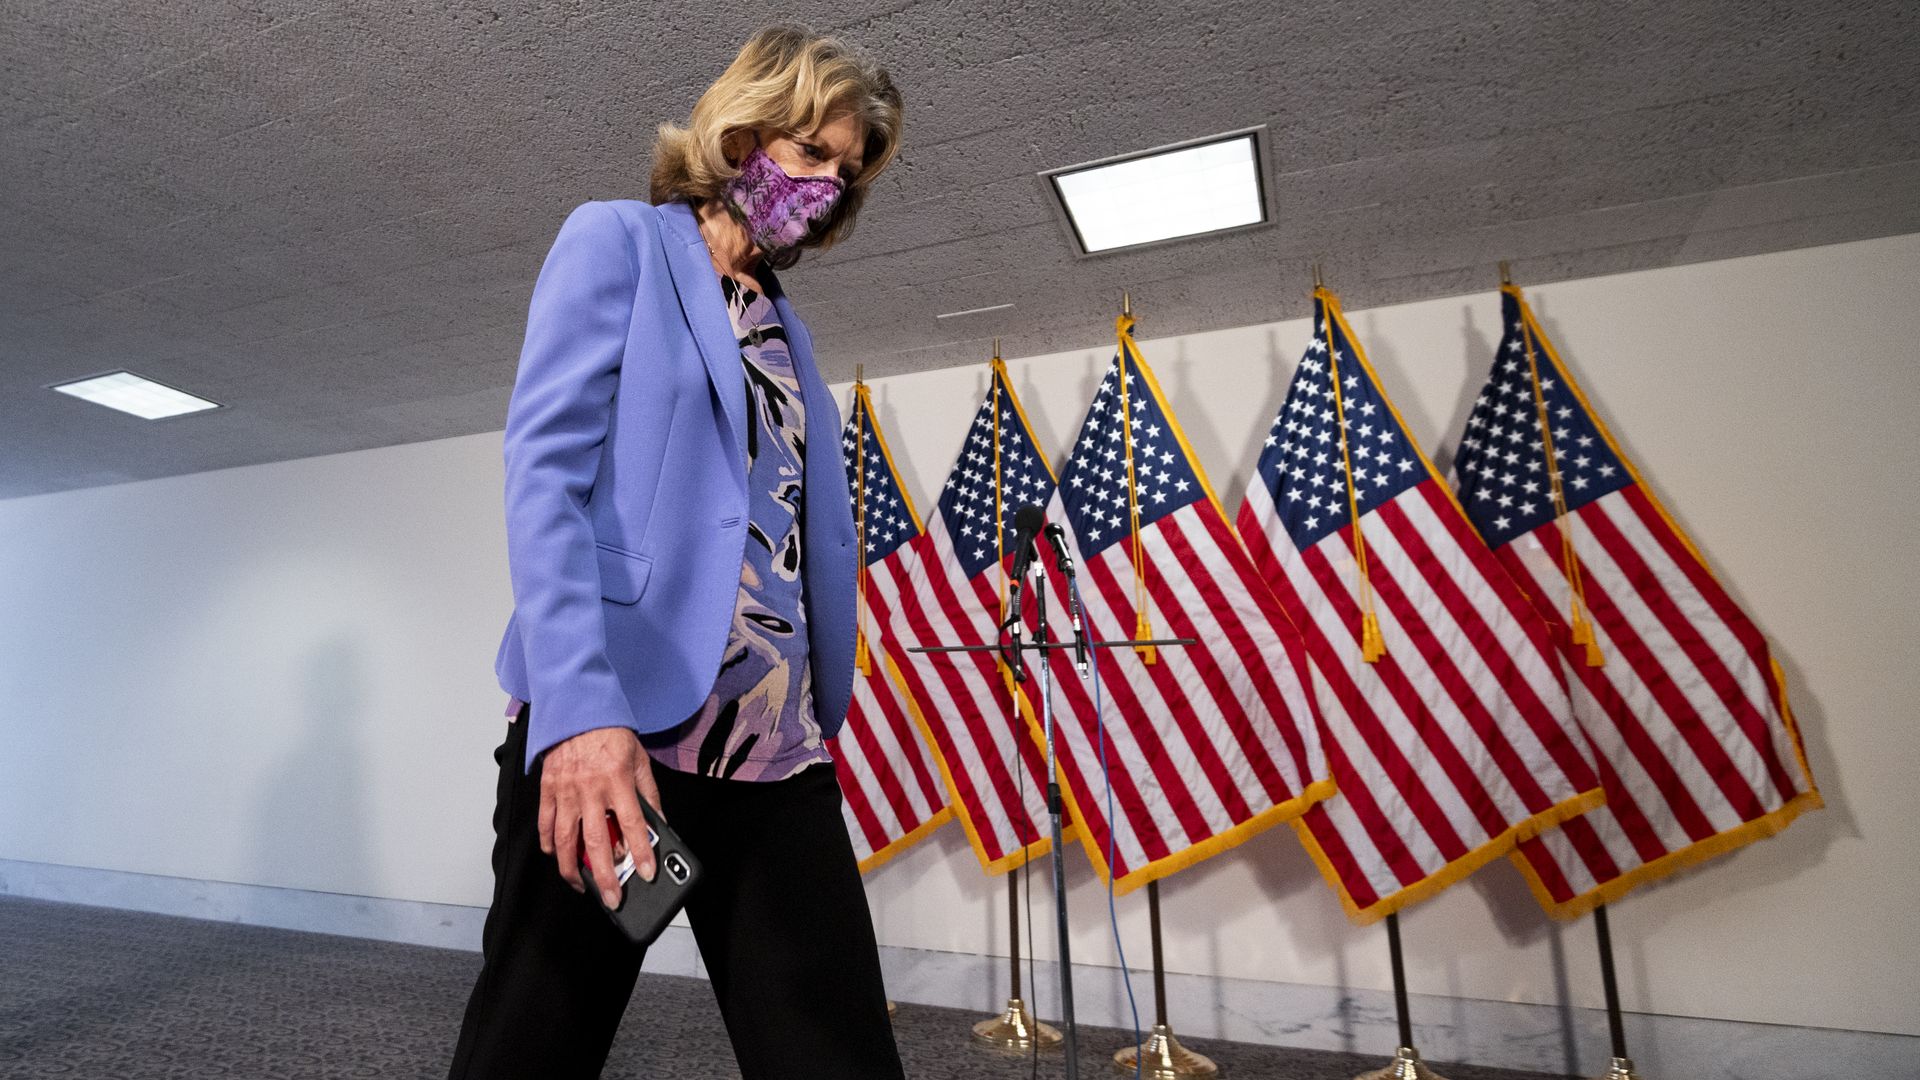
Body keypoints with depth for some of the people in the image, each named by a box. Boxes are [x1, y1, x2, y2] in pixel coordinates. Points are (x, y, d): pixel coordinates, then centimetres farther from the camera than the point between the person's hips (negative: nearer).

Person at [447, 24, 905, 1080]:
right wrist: (581, 706, -22)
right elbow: (543, 472, -9)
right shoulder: (617, 240, 4)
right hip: (611, 727, -5)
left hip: (779, 751, 6)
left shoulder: (787, 326, 21)